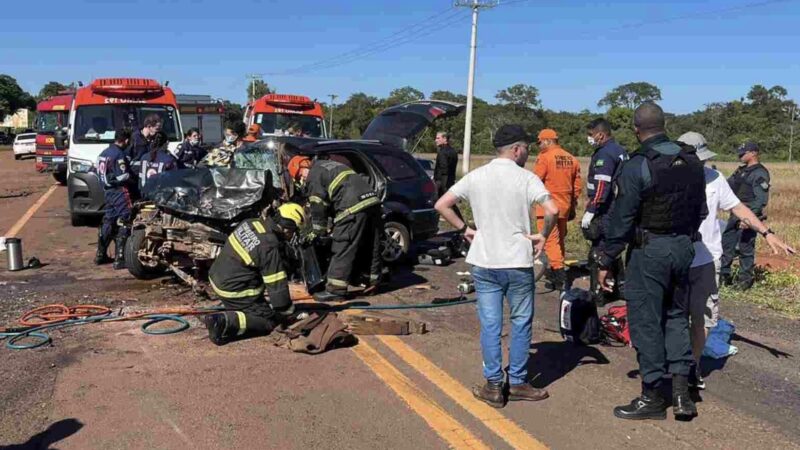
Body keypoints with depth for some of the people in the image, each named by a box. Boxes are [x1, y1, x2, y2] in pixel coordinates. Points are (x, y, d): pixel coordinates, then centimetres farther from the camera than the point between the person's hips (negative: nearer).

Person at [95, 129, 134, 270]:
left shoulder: (105, 152, 14)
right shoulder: (119, 154, -15)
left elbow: (102, 173, 17)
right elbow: (123, 176, -19)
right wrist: (135, 182, -3)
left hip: (108, 190, 10)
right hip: (120, 191, -10)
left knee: (108, 222, 18)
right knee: (123, 225, -7)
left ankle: (100, 255, 25)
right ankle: (119, 259, -9)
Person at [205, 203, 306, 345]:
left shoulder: (251, 223, -2)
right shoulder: (270, 249, -26)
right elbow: (277, 286, -20)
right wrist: (288, 312, -4)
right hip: (235, 290, -9)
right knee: (269, 321, -3)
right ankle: (226, 322, -20)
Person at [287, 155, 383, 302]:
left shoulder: (314, 176, 5)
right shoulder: (330, 165, 32)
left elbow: (319, 207, 2)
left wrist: (318, 232, 13)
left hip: (355, 207, -9)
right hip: (372, 200, 9)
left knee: (342, 249, -4)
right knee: (372, 246, 17)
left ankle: (335, 289, -1)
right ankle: (373, 281, 26)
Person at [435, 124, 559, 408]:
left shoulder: (476, 177, 2)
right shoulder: (526, 179, -8)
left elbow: (441, 205, 1)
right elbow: (552, 210, -20)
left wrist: (465, 229, 7)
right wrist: (543, 235, -4)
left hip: (483, 262, 3)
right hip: (518, 263, -3)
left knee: (490, 325, 8)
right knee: (521, 323, 11)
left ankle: (493, 385, 12)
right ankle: (517, 383, 18)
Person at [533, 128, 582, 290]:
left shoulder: (544, 157, -12)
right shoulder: (572, 159, 10)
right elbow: (578, 186, 13)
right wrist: (573, 206, 20)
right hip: (565, 206, 8)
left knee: (550, 240, -5)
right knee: (560, 239, 17)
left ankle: (559, 270, -13)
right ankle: (555, 271, 28)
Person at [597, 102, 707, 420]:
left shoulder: (637, 167, -16)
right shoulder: (692, 161, 4)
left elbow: (621, 220, -14)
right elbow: (701, 211, 12)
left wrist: (605, 261, -6)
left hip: (649, 251, -6)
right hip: (684, 248, 7)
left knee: (646, 322, 3)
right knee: (677, 316, 18)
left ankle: (652, 396, 12)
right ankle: (681, 389, 13)